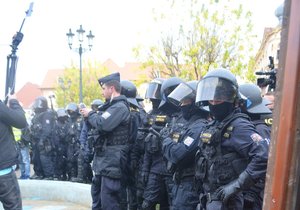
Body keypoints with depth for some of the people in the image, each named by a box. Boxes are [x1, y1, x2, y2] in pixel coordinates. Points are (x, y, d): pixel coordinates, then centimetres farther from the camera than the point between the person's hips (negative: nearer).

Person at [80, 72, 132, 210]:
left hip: (112, 160, -10)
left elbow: (102, 124, -26)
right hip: (108, 159, 10)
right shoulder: (113, 106, 18)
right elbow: (102, 124, 20)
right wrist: (89, 116, 6)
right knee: (112, 198, 18)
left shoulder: (120, 107, -15)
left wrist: (90, 114, -8)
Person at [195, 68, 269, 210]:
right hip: (209, 198, 8)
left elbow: (264, 158, -28)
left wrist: (236, 185, -25)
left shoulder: (238, 126, -17)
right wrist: (204, 195, 16)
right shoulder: (212, 126, 9)